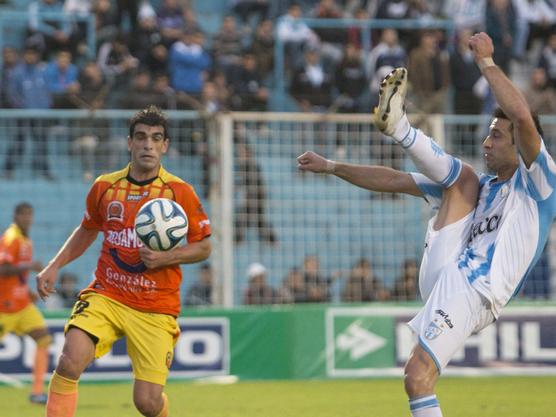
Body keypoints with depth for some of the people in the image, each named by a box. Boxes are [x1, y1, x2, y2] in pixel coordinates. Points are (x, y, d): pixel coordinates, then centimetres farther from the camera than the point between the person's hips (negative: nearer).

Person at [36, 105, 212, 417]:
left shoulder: (180, 192, -4)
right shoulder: (105, 187, 5)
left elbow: (204, 247, 1)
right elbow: (87, 231, 22)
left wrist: (164, 258, -16)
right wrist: (54, 266, 10)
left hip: (156, 308, -2)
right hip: (106, 296, 2)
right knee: (71, 361, -25)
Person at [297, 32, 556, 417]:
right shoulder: (477, 186, 23)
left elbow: (523, 116, -17)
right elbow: (396, 181, 24)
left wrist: (486, 62, -12)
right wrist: (331, 167, 22)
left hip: (473, 294, -7)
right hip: (444, 275, 7)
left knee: (418, 379, -20)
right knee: (461, 176, 2)